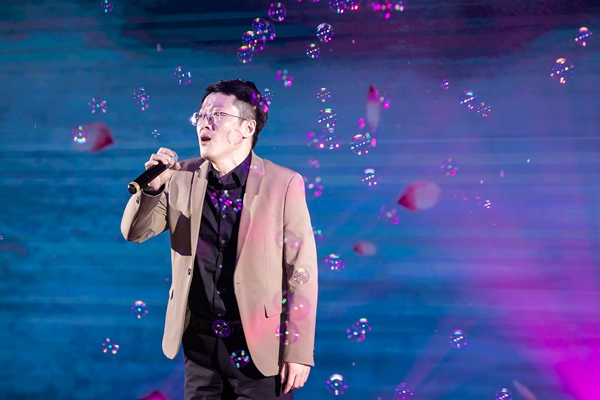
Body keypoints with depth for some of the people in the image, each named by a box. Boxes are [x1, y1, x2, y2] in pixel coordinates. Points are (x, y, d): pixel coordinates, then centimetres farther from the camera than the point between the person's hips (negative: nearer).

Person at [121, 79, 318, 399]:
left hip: (260, 346, -3)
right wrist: (153, 186, -15)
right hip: (200, 343, 4)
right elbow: (134, 232, 4)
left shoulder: (284, 184, -11)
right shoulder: (183, 177, 0)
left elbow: (301, 271, -10)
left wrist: (298, 352, -10)